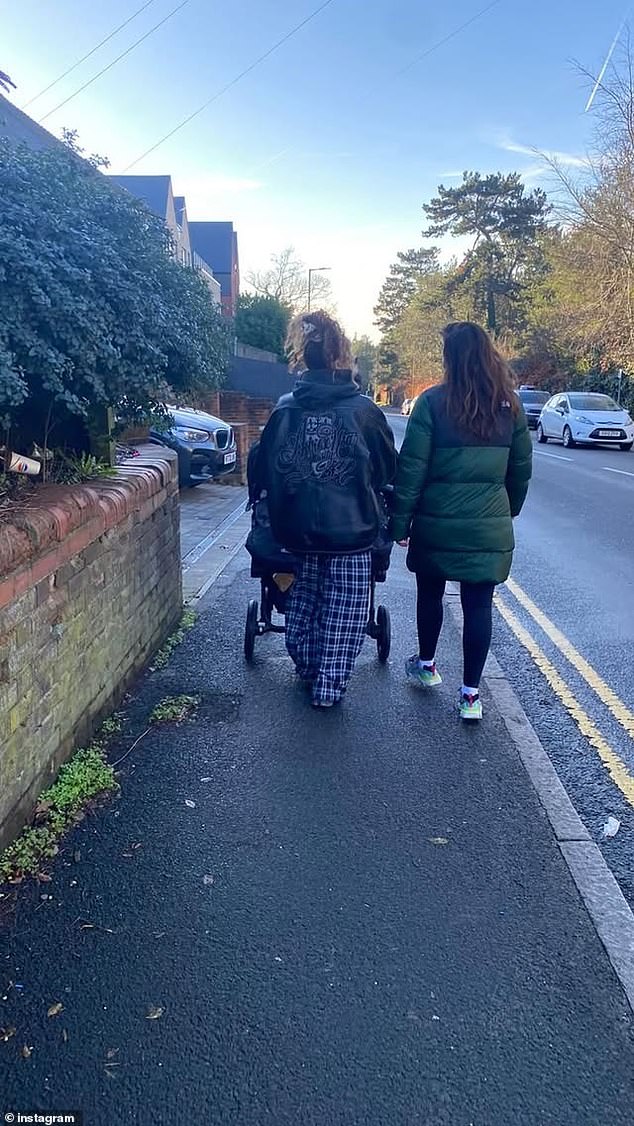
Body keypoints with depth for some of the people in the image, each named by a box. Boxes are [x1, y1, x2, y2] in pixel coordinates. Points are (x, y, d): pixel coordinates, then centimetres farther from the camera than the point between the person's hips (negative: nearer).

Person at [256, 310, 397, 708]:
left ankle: (307, 669, 35)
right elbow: (389, 469, 0)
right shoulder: (364, 410, -11)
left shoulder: (285, 410, -4)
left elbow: (265, 470, 2)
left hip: (299, 530, 3)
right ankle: (329, 686, 14)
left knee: (304, 601, 21)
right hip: (352, 530, -3)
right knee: (344, 612, 9)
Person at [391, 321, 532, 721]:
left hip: (437, 523, -2)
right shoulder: (510, 406, 2)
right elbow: (522, 467, 9)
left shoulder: (433, 402, -9)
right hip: (490, 527, 2)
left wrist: (400, 521, -3)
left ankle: (426, 665, 38)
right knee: (479, 605, 6)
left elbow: (411, 468, -10)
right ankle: (471, 694, 12)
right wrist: (509, 511, 22)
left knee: (430, 594, 19)